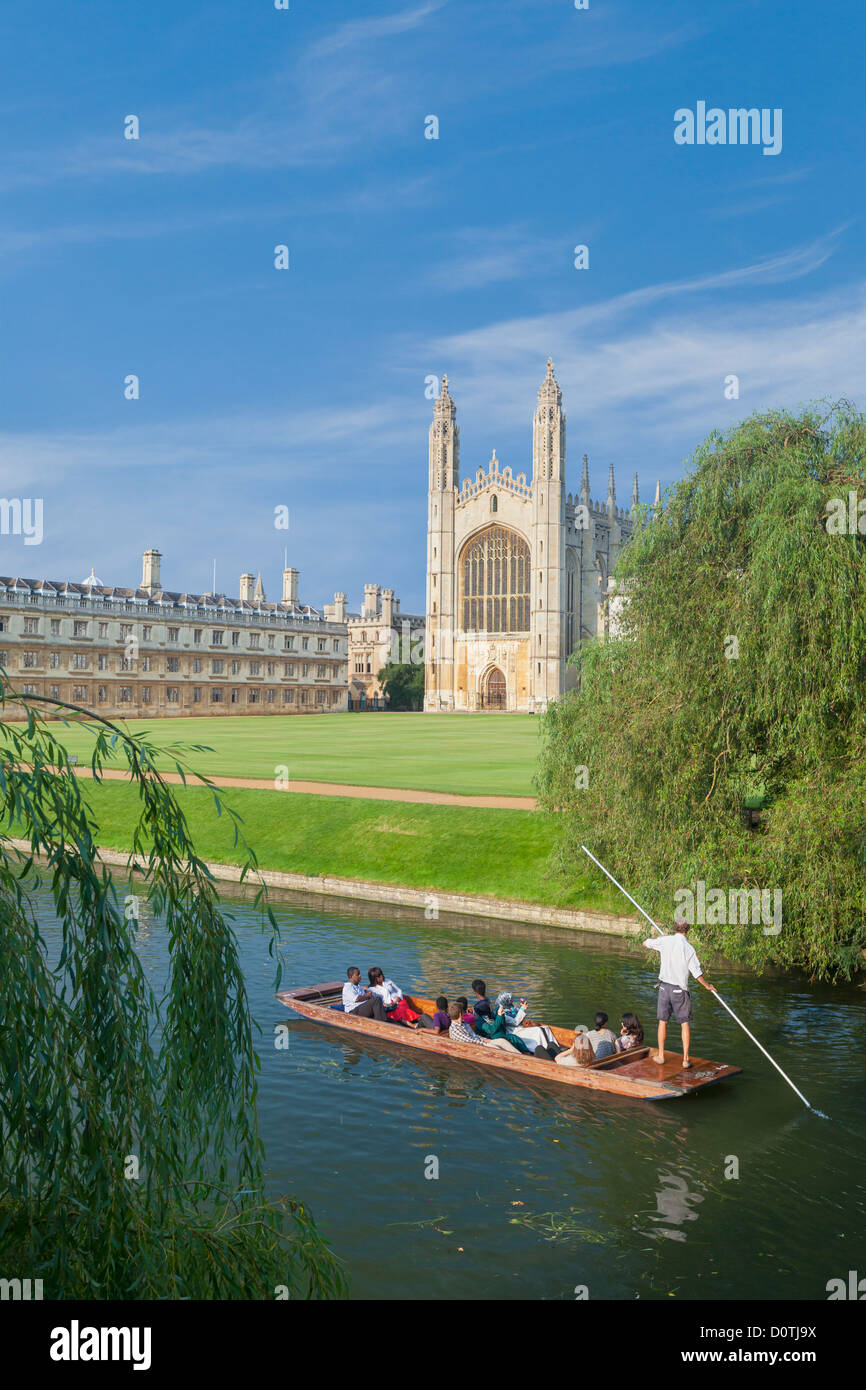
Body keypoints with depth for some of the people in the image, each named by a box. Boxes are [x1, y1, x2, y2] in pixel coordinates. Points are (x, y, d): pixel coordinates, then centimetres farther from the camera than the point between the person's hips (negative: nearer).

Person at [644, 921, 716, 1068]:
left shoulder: (665, 941, -4)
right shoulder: (689, 948, -9)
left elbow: (645, 943, 12)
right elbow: (697, 973, -7)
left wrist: (658, 937, 28)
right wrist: (707, 985, 9)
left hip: (664, 986, 2)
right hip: (680, 989, -2)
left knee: (663, 1021, 14)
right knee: (685, 1023, 6)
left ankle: (660, 1055, 20)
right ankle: (686, 1059, 4)